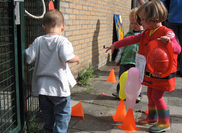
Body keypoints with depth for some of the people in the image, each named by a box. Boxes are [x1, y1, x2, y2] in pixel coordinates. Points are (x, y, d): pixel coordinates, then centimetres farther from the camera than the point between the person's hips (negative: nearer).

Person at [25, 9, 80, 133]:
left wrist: (30, 48, 17)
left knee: (47, 112, 24)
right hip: (59, 86, -5)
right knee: (63, 113, 10)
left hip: (42, 86, 5)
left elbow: (28, 58, -3)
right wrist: (76, 58, -6)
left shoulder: (38, 41, -2)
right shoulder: (62, 41, -15)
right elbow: (68, 58, -27)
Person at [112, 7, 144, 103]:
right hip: (125, 61, 3)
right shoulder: (128, 34, 10)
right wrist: (118, 59, 15)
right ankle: (119, 92, 31)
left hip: (138, 63, -3)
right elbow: (122, 47, 15)